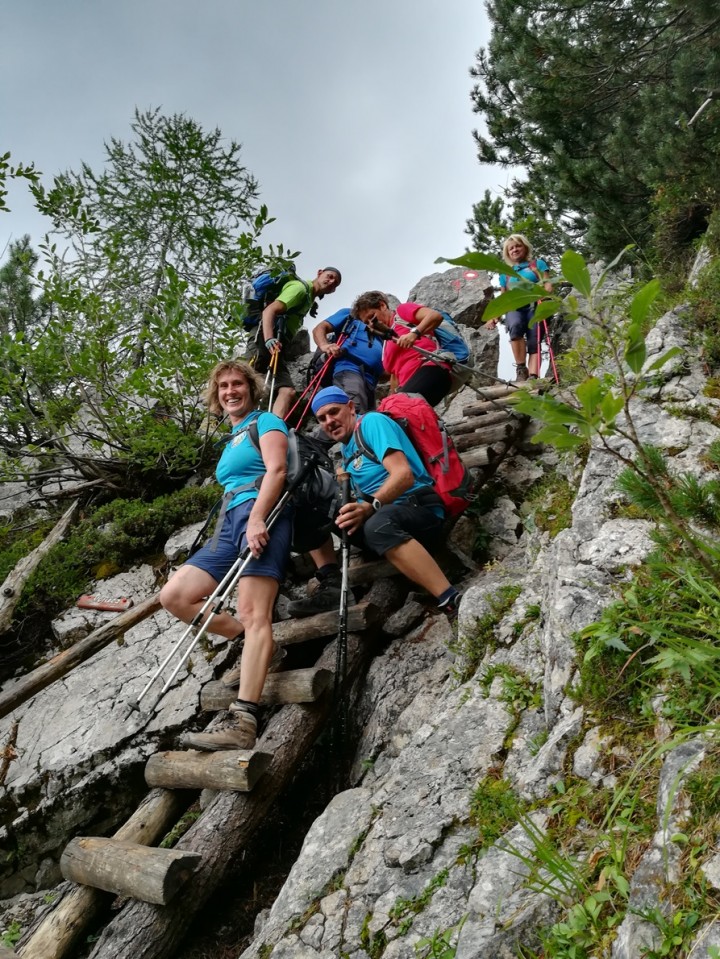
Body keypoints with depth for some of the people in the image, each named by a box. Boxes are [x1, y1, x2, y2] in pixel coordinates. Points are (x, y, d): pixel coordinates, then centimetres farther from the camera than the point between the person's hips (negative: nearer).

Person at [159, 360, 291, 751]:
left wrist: (256, 518, -23)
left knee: (252, 614, -23)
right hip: (231, 523, 9)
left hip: (262, 516, -9)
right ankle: (258, 643, -1)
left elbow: (276, 470, -10)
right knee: (173, 596, -3)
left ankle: (243, 723, -33)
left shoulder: (266, 422, 7)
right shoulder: (231, 441, 31)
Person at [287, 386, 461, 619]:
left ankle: (454, 603, -45)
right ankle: (331, 585, -9)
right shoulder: (346, 448, 22)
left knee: (378, 524, -42)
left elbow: (404, 475, -18)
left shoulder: (372, 421, -3)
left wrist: (370, 507, -30)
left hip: (421, 511, -8)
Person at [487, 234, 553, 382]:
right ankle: (521, 368, -30)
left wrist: (546, 291, -15)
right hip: (514, 308, 1)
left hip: (534, 306, -1)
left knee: (534, 342, -21)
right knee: (515, 326, -35)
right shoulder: (505, 273, 28)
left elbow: (548, 284, 9)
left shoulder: (538, 264, 21)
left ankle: (533, 376, -36)